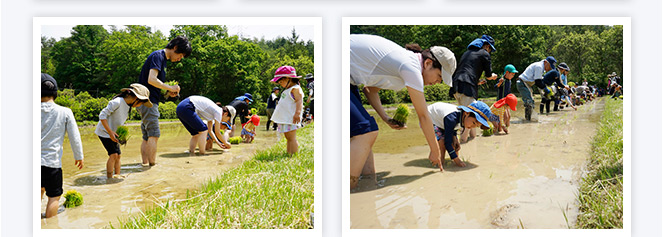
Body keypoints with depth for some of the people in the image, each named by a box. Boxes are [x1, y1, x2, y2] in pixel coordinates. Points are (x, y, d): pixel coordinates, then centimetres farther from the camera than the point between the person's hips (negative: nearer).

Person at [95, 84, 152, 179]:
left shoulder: (128, 105, 3)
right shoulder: (117, 102, -24)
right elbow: (102, 115, -25)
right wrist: (110, 132, -28)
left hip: (113, 133, 8)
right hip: (104, 132, -8)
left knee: (118, 155, 5)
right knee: (113, 154, -16)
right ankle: (109, 179, -10)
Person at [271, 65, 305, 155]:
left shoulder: (295, 89, -9)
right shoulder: (287, 90, 23)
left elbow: (299, 101, -23)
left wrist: (298, 113, -37)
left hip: (291, 119, -11)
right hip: (284, 119, 11)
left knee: (291, 138, -13)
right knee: (288, 138, 11)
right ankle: (288, 154, 14)